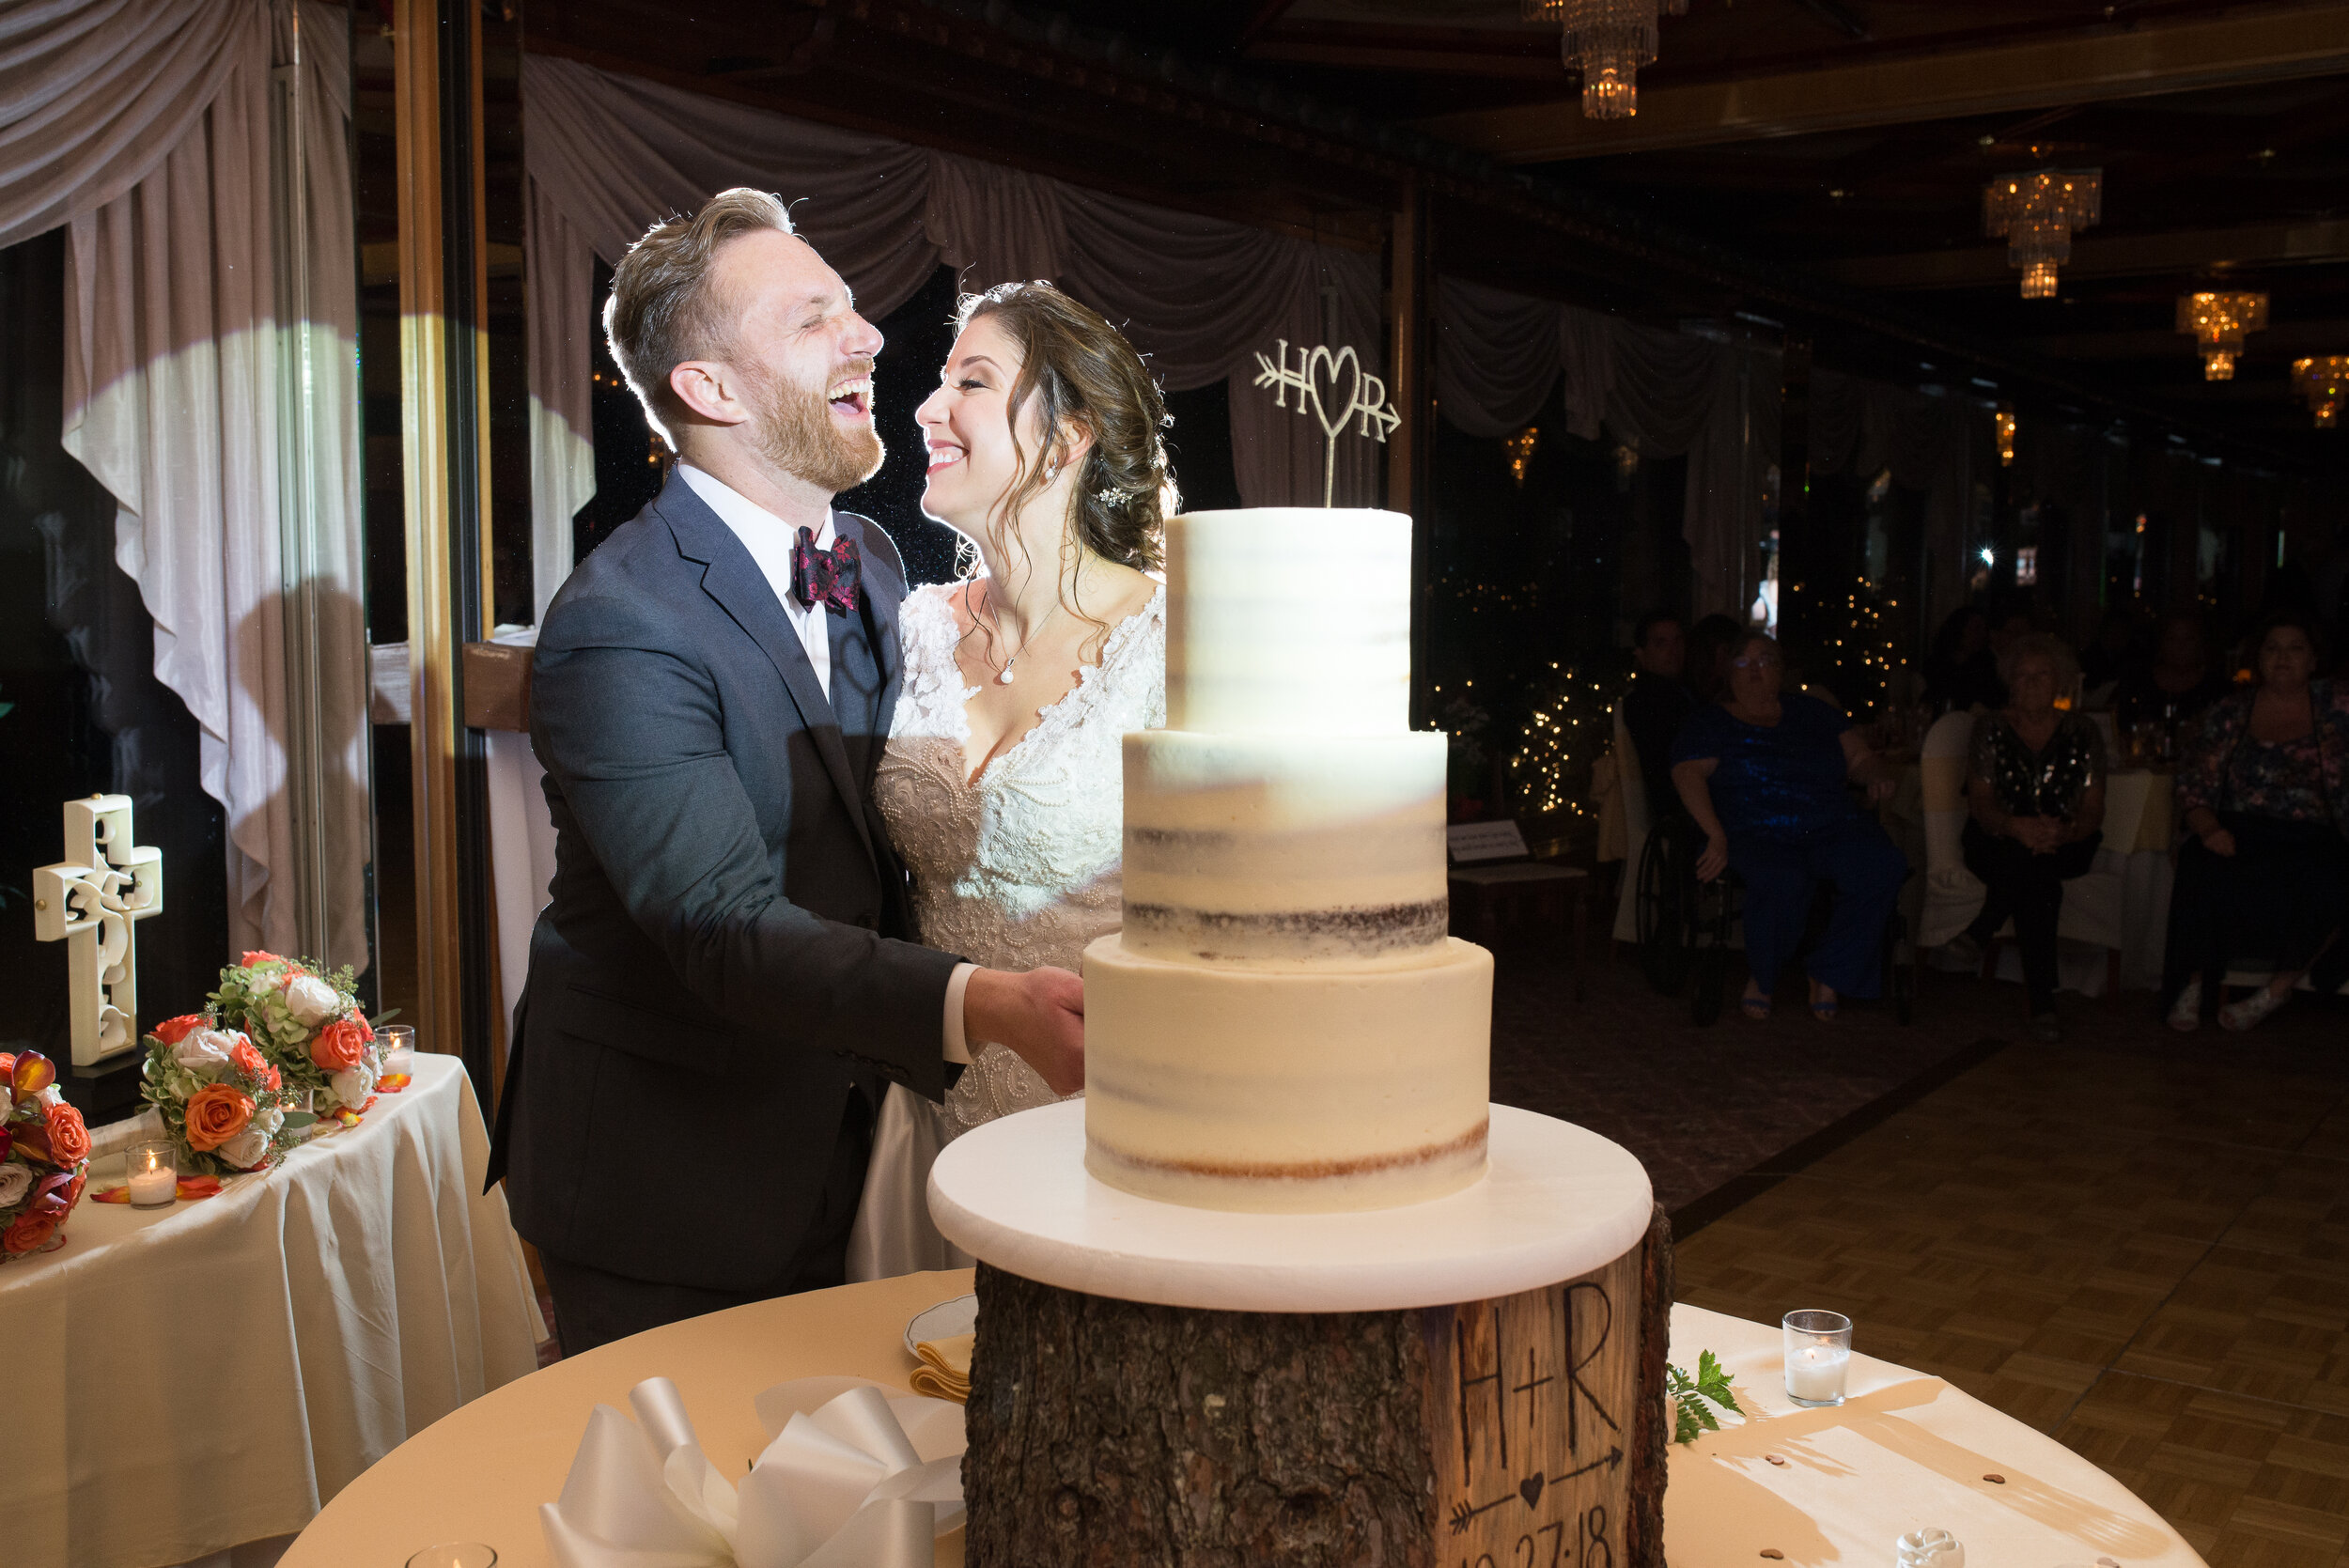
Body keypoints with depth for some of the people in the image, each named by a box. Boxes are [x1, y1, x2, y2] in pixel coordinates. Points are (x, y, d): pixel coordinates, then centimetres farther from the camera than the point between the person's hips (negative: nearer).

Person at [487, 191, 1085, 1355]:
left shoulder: (871, 563, 5)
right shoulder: (618, 627, -22)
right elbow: (725, 930, -31)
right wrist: (985, 1008, -45)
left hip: (831, 1160, 7)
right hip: (665, 1194, -7)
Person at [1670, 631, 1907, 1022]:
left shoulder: (1811, 712, 24)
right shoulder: (1709, 722, 13)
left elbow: (1860, 757, 25)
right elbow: (1688, 774, -3)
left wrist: (1875, 776, -1)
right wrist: (1717, 837, -19)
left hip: (1833, 828, 4)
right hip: (1756, 837, -3)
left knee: (1883, 867, -28)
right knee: (1784, 882, -38)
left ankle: (1829, 976, -13)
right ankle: (1762, 978, -9)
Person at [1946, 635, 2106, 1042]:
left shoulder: (2082, 731, 5)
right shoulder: (1990, 728, 4)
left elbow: (2094, 810, -1)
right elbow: (1981, 803, -5)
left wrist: (2065, 832, -25)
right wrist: (2016, 827, -28)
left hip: (2066, 845, 1)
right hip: (1997, 844, -1)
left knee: (2032, 864, -36)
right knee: (2031, 869, -34)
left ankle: (1978, 933, -12)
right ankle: (2042, 1001, -31)